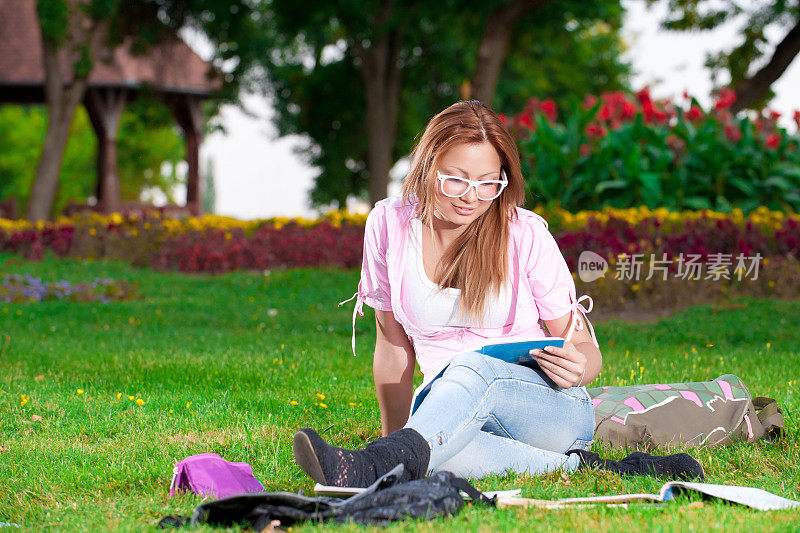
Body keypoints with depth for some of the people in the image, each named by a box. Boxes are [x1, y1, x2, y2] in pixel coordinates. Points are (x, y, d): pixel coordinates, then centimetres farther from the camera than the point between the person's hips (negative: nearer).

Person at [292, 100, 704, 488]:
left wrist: (577, 369, -22)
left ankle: (374, 467, -59)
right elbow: (394, 346, 10)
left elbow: (587, 350, 1)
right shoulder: (389, 224, 0)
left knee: (477, 366, -39)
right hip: (443, 411, 2)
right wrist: (393, 436, 7)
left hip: (554, 410, -2)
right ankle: (575, 465, -31)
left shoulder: (526, 234, -5)